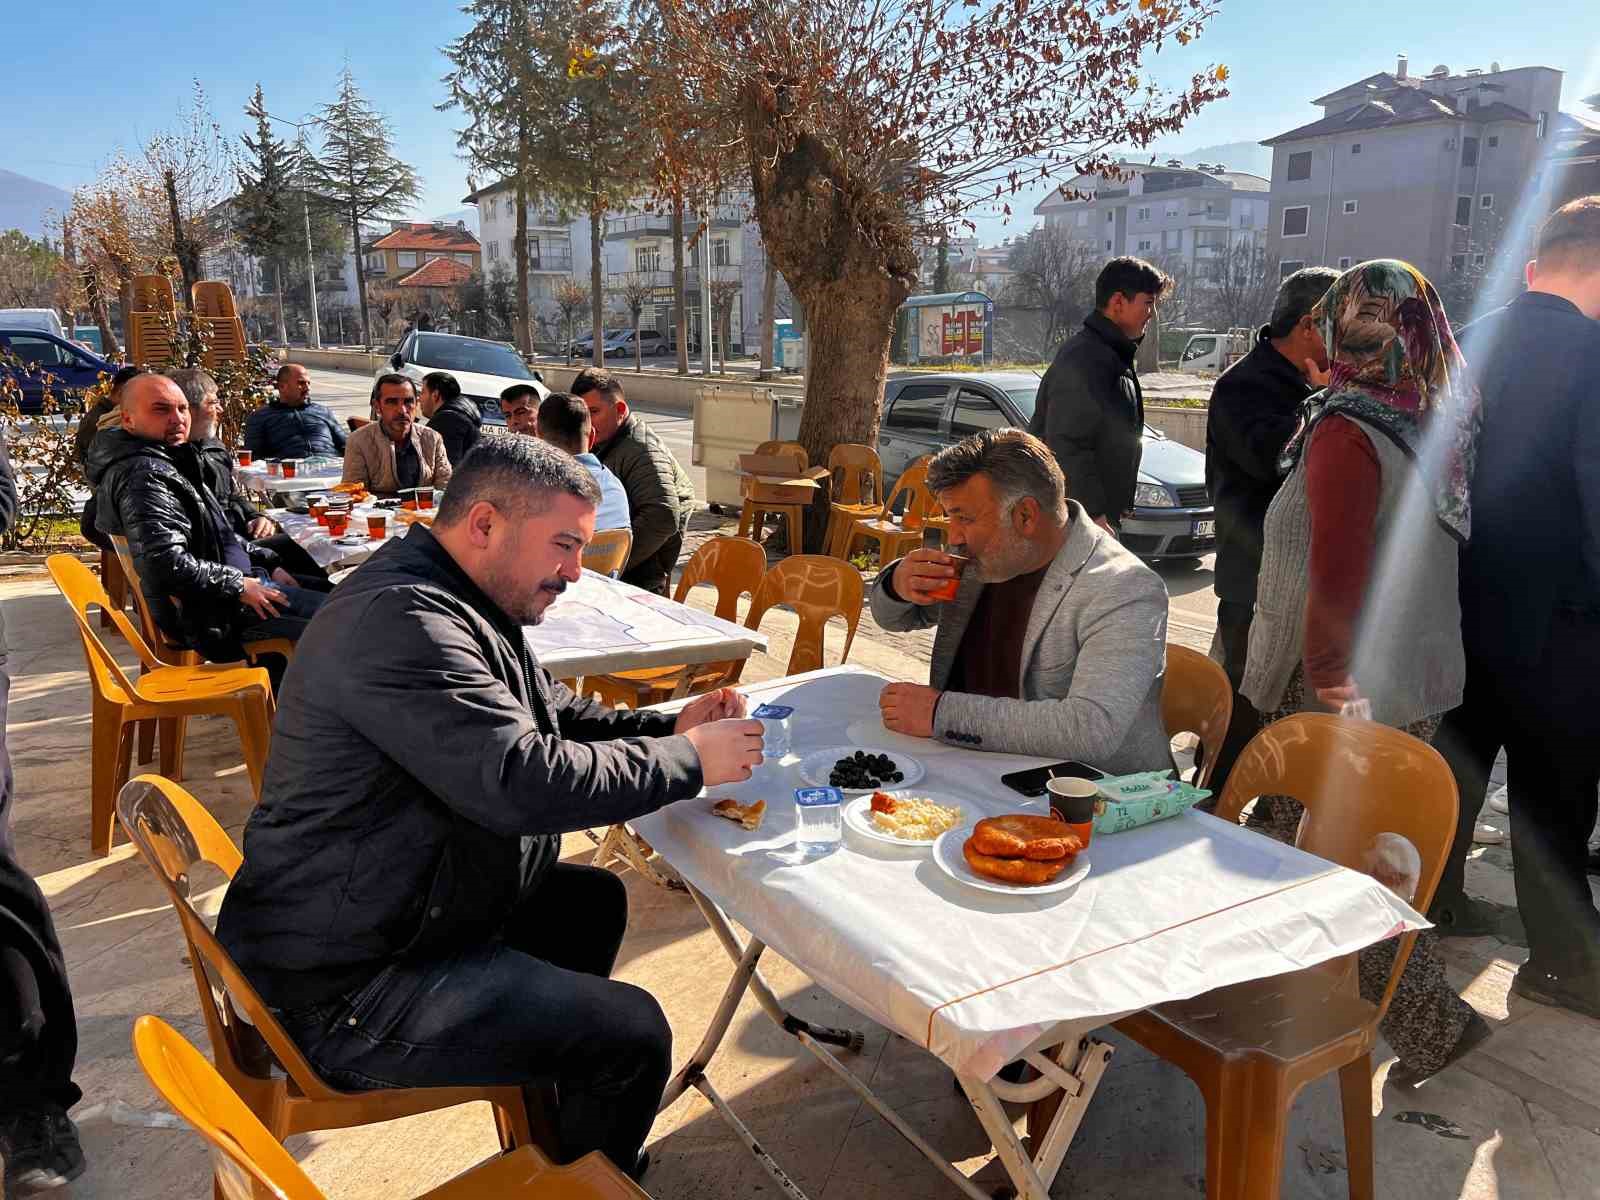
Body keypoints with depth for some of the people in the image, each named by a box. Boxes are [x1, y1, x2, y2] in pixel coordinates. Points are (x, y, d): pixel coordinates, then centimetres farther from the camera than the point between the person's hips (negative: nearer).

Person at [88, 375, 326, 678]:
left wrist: (268, 563, 14)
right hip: (215, 614, -11)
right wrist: (239, 587, -21)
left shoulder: (168, 463, 15)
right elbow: (166, 564, -29)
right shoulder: (142, 476, -19)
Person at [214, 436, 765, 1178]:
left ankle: (546, 1125, 35)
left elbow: (551, 718, 15)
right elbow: (526, 782, -34)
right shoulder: (402, 620, -27)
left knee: (596, 900, 22)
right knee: (633, 1034, -10)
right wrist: (688, 760, -21)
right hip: (346, 988, -11)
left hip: (385, 915, 11)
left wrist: (669, 726, -2)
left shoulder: (462, 604, 7)